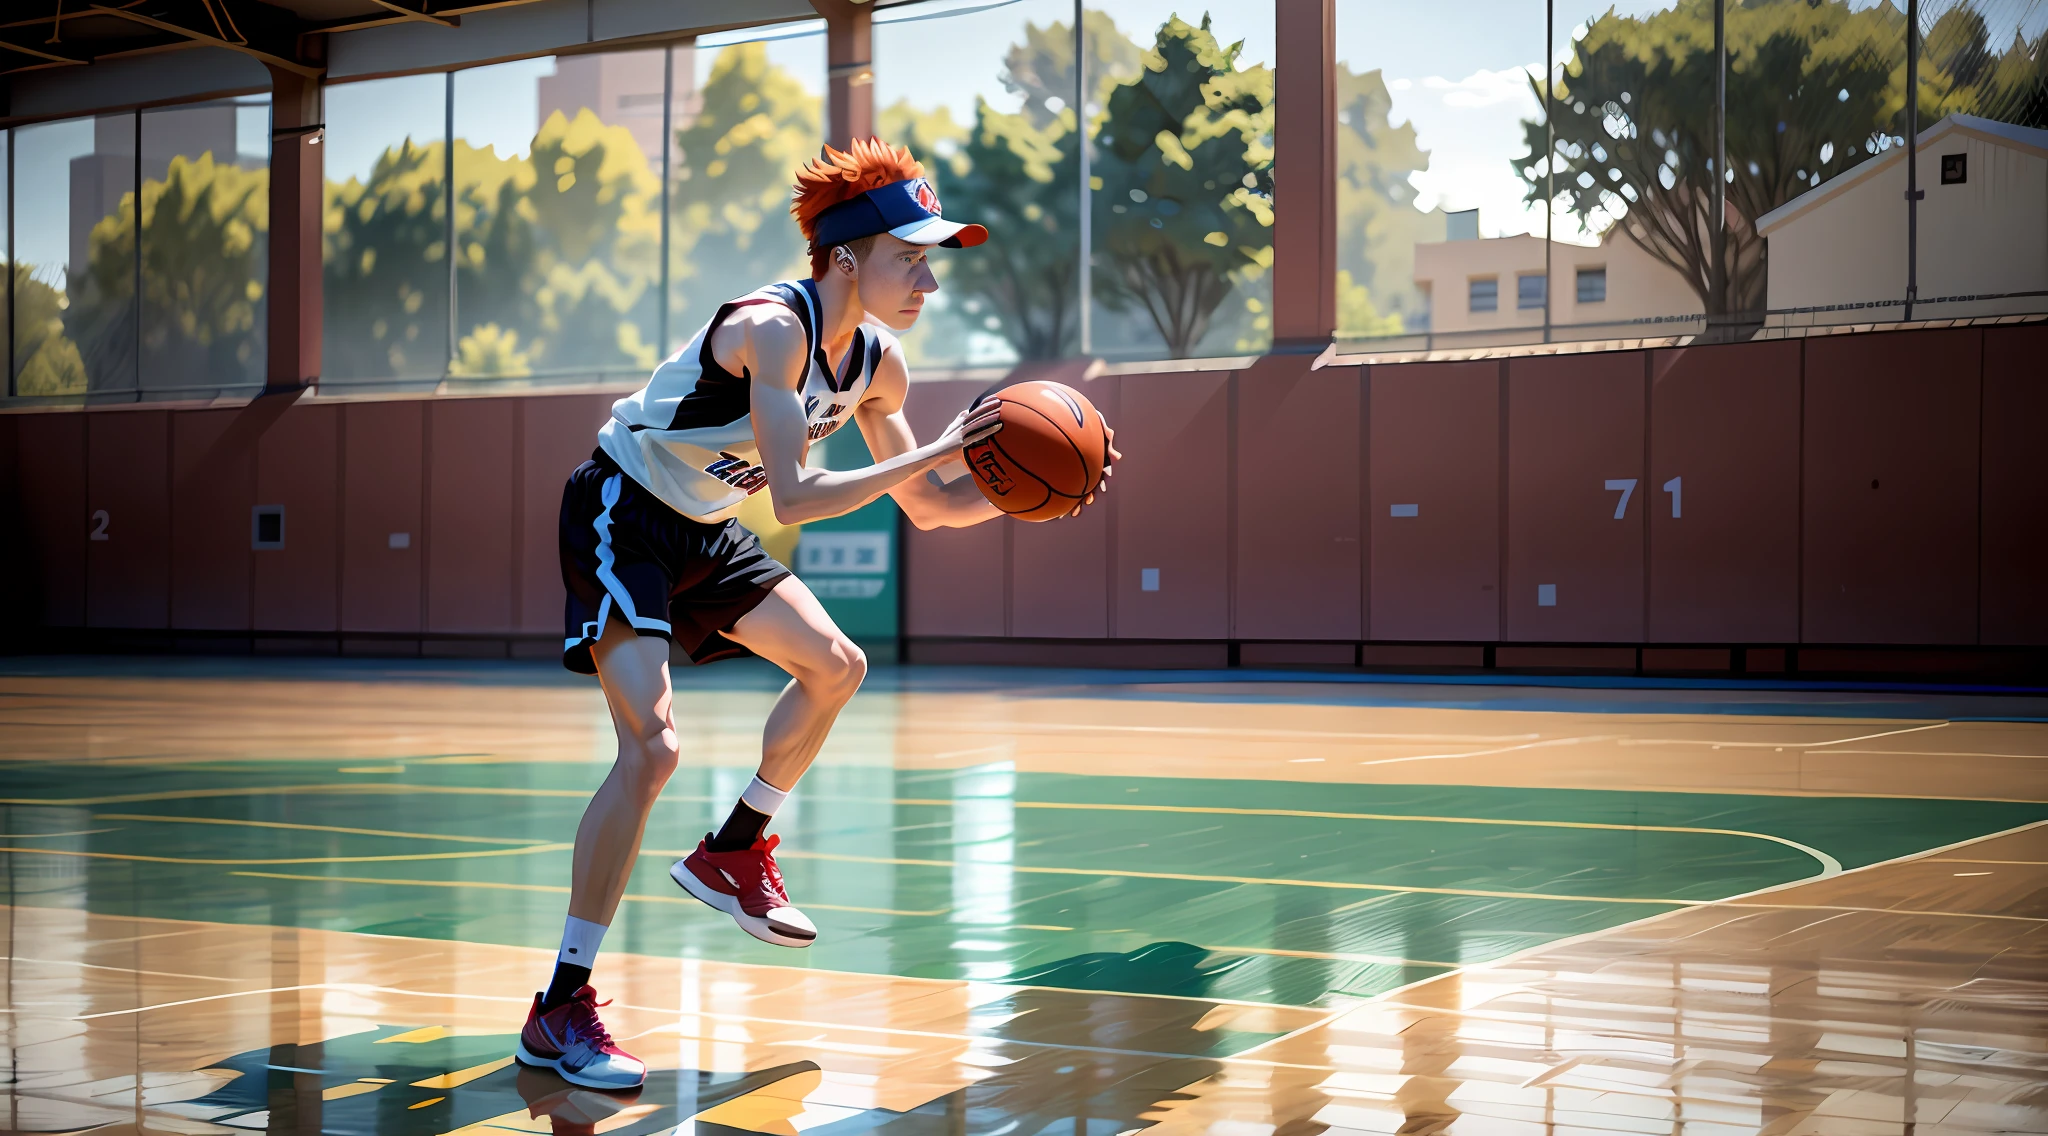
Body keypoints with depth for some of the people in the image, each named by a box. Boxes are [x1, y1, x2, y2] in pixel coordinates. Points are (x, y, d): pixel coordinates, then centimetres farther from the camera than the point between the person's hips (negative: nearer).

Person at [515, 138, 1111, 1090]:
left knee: (835, 667, 16)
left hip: (700, 530, 9)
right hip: (618, 513, -9)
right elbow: (792, 499, -36)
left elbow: (927, 509, 6)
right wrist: (940, 449, -33)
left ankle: (733, 854, 32)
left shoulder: (877, 361, -3)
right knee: (651, 744, -21)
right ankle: (560, 1010, -16)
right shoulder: (773, 327, -28)